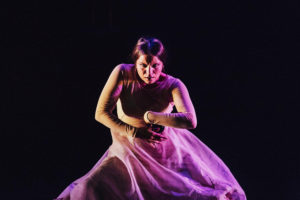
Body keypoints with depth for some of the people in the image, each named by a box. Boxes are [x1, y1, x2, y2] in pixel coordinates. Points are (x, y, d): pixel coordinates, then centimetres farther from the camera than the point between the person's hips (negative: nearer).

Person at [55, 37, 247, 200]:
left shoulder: (173, 85, -20)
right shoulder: (122, 73, -17)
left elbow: (190, 121, -36)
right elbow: (101, 113, -16)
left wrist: (149, 116, -29)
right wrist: (134, 132, -22)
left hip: (165, 148, 0)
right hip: (129, 151, 1)